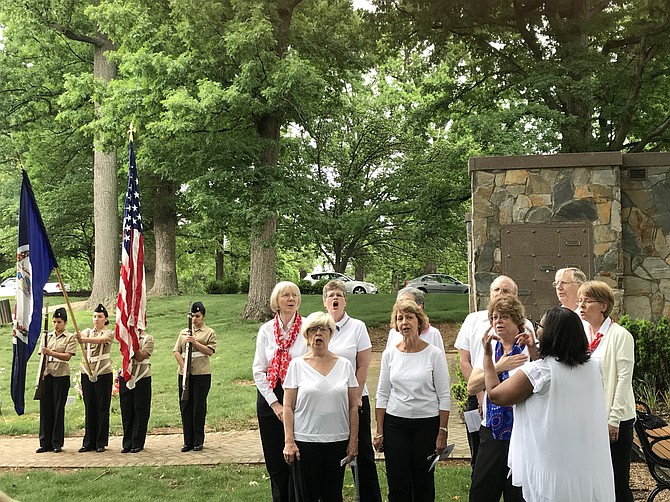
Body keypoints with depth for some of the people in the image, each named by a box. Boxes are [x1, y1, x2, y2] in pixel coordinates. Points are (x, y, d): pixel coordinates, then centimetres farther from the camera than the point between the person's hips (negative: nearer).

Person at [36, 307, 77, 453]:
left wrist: (51, 353, -23)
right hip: (46, 375, 4)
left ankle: (57, 443, 7)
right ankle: (45, 443, 10)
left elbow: (67, 356, -10)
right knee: (45, 408, 3)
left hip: (61, 376, -4)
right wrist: (41, 372, -5)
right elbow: (42, 355, 10)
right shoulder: (47, 337, 14)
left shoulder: (70, 338, 1)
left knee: (58, 408, -1)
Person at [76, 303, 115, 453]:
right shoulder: (87, 331, 12)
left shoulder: (109, 333, -1)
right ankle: (89, 442, 13)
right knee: (89, 408, 7)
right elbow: (83, 335, -11)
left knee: (102, 408, 0)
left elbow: (100, 340, -23)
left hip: (103, 373, -4)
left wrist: (84, 339, -40)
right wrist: (78, 337, -35)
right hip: (87, 373, 4)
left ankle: (101, 443, 6)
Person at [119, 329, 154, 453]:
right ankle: (127, 443, 14)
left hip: (142, 378, -3)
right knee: (126, 411, 6)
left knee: (140, 412, 1)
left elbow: (141, 356, -13)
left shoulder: (148, 339, -1)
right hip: (126, 377, 3)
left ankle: (137, 444, 8)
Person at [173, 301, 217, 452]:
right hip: (184, 373, 4)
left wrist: (195, 342, -17)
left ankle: (198, 441, 6)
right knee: (185, 406, 4)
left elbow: (210, 351, -7)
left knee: (199, 407, -2)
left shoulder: (209, 332, 5)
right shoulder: (183, 332, 15)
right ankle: (188, 441, 11)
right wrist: (183, 366, -6)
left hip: (202, 373, -4)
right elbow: (176, 351, 9)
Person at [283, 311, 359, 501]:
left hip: (338, 441, 2)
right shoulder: (297, 365, 0)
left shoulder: (344, 365, 5)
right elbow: (288, 407, -1)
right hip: (306, 441, -1)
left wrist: (353, 441, 2)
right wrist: (288, 441, -7)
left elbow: (353, 406, 6)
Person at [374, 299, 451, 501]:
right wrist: (379, 431, 3)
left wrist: (442, 431, -8)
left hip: (427, 423, -2)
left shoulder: (434, 354, -5)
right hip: (395, 423, 2)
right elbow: (382, 394, 6)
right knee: (397, 485, 3)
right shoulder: (390, 353, 2)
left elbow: (444, 396, -4)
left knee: (423, 482, 6)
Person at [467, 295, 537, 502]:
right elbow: (471, 387, -2)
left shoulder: (528, 350, -7)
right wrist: (499, 367, -14)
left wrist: (534, 351, -34)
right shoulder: (490, 348, 9)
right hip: (491, 431, 5)